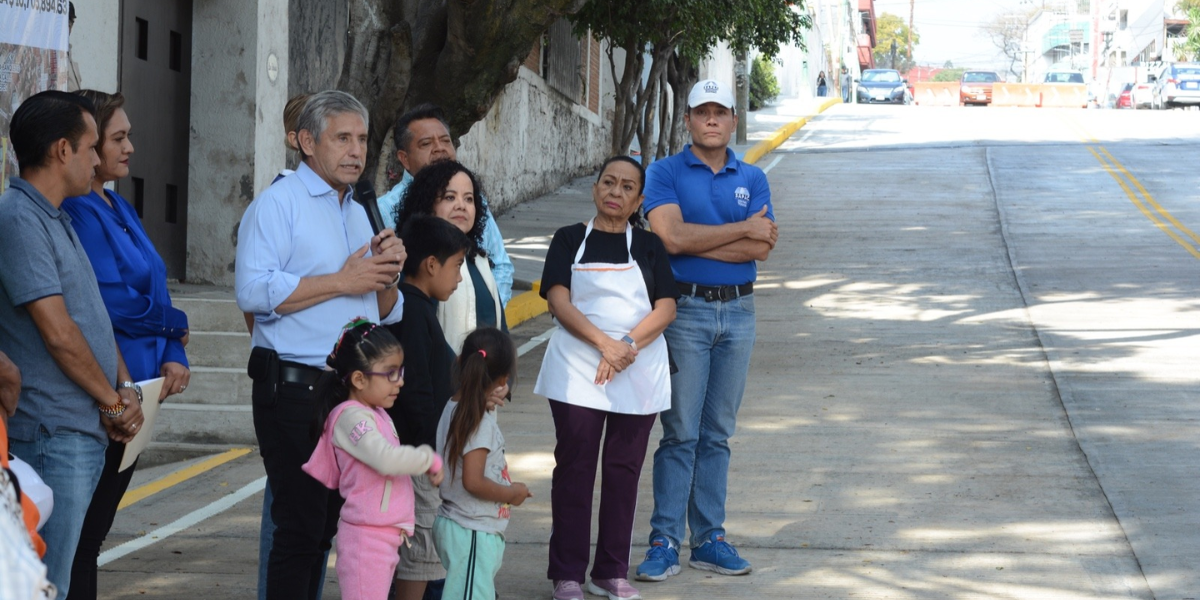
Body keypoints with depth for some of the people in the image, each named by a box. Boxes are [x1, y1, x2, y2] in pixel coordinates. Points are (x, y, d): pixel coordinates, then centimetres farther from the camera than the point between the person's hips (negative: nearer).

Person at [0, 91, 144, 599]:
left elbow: (93, 315, 20)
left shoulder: (56, 219, 16)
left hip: (88, 432, 10)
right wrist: (113, 403, -7)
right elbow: (59, 333, -18)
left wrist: (126, 388, 5)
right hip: (53, 436, -10)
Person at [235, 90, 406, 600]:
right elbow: (253, 290, -21)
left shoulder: (359, 213, 20)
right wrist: (342, 281, -16)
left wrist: (386, 275, -1)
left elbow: (386, 314, 22)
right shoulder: (278, 203, -5)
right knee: (300, 525, -7)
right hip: (294, 388, -8)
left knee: (326, 523, 12)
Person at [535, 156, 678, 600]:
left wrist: (629, 345, -16)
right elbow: (559, 301, -5)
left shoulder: (649, 246, 10)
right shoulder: (570, 240, 6)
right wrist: (604, 343, -17)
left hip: (639, 374, 2)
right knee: (574, 468, -2)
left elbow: (666, 308, 0)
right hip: (578, 373, -2)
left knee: (624, 471, 5)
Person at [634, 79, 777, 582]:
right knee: (680, 433, -5)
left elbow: (761, 248, -3)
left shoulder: (752, 179, 10)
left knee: (717, 434, 9)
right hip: (685, 310, -4)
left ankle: (709, 538, 14)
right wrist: (742, 229, -10)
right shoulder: (665, 173, 0)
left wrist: (696, 243, -10)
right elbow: (671, 236, -15)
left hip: (738, 311, 4)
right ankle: (664, 541, 0)